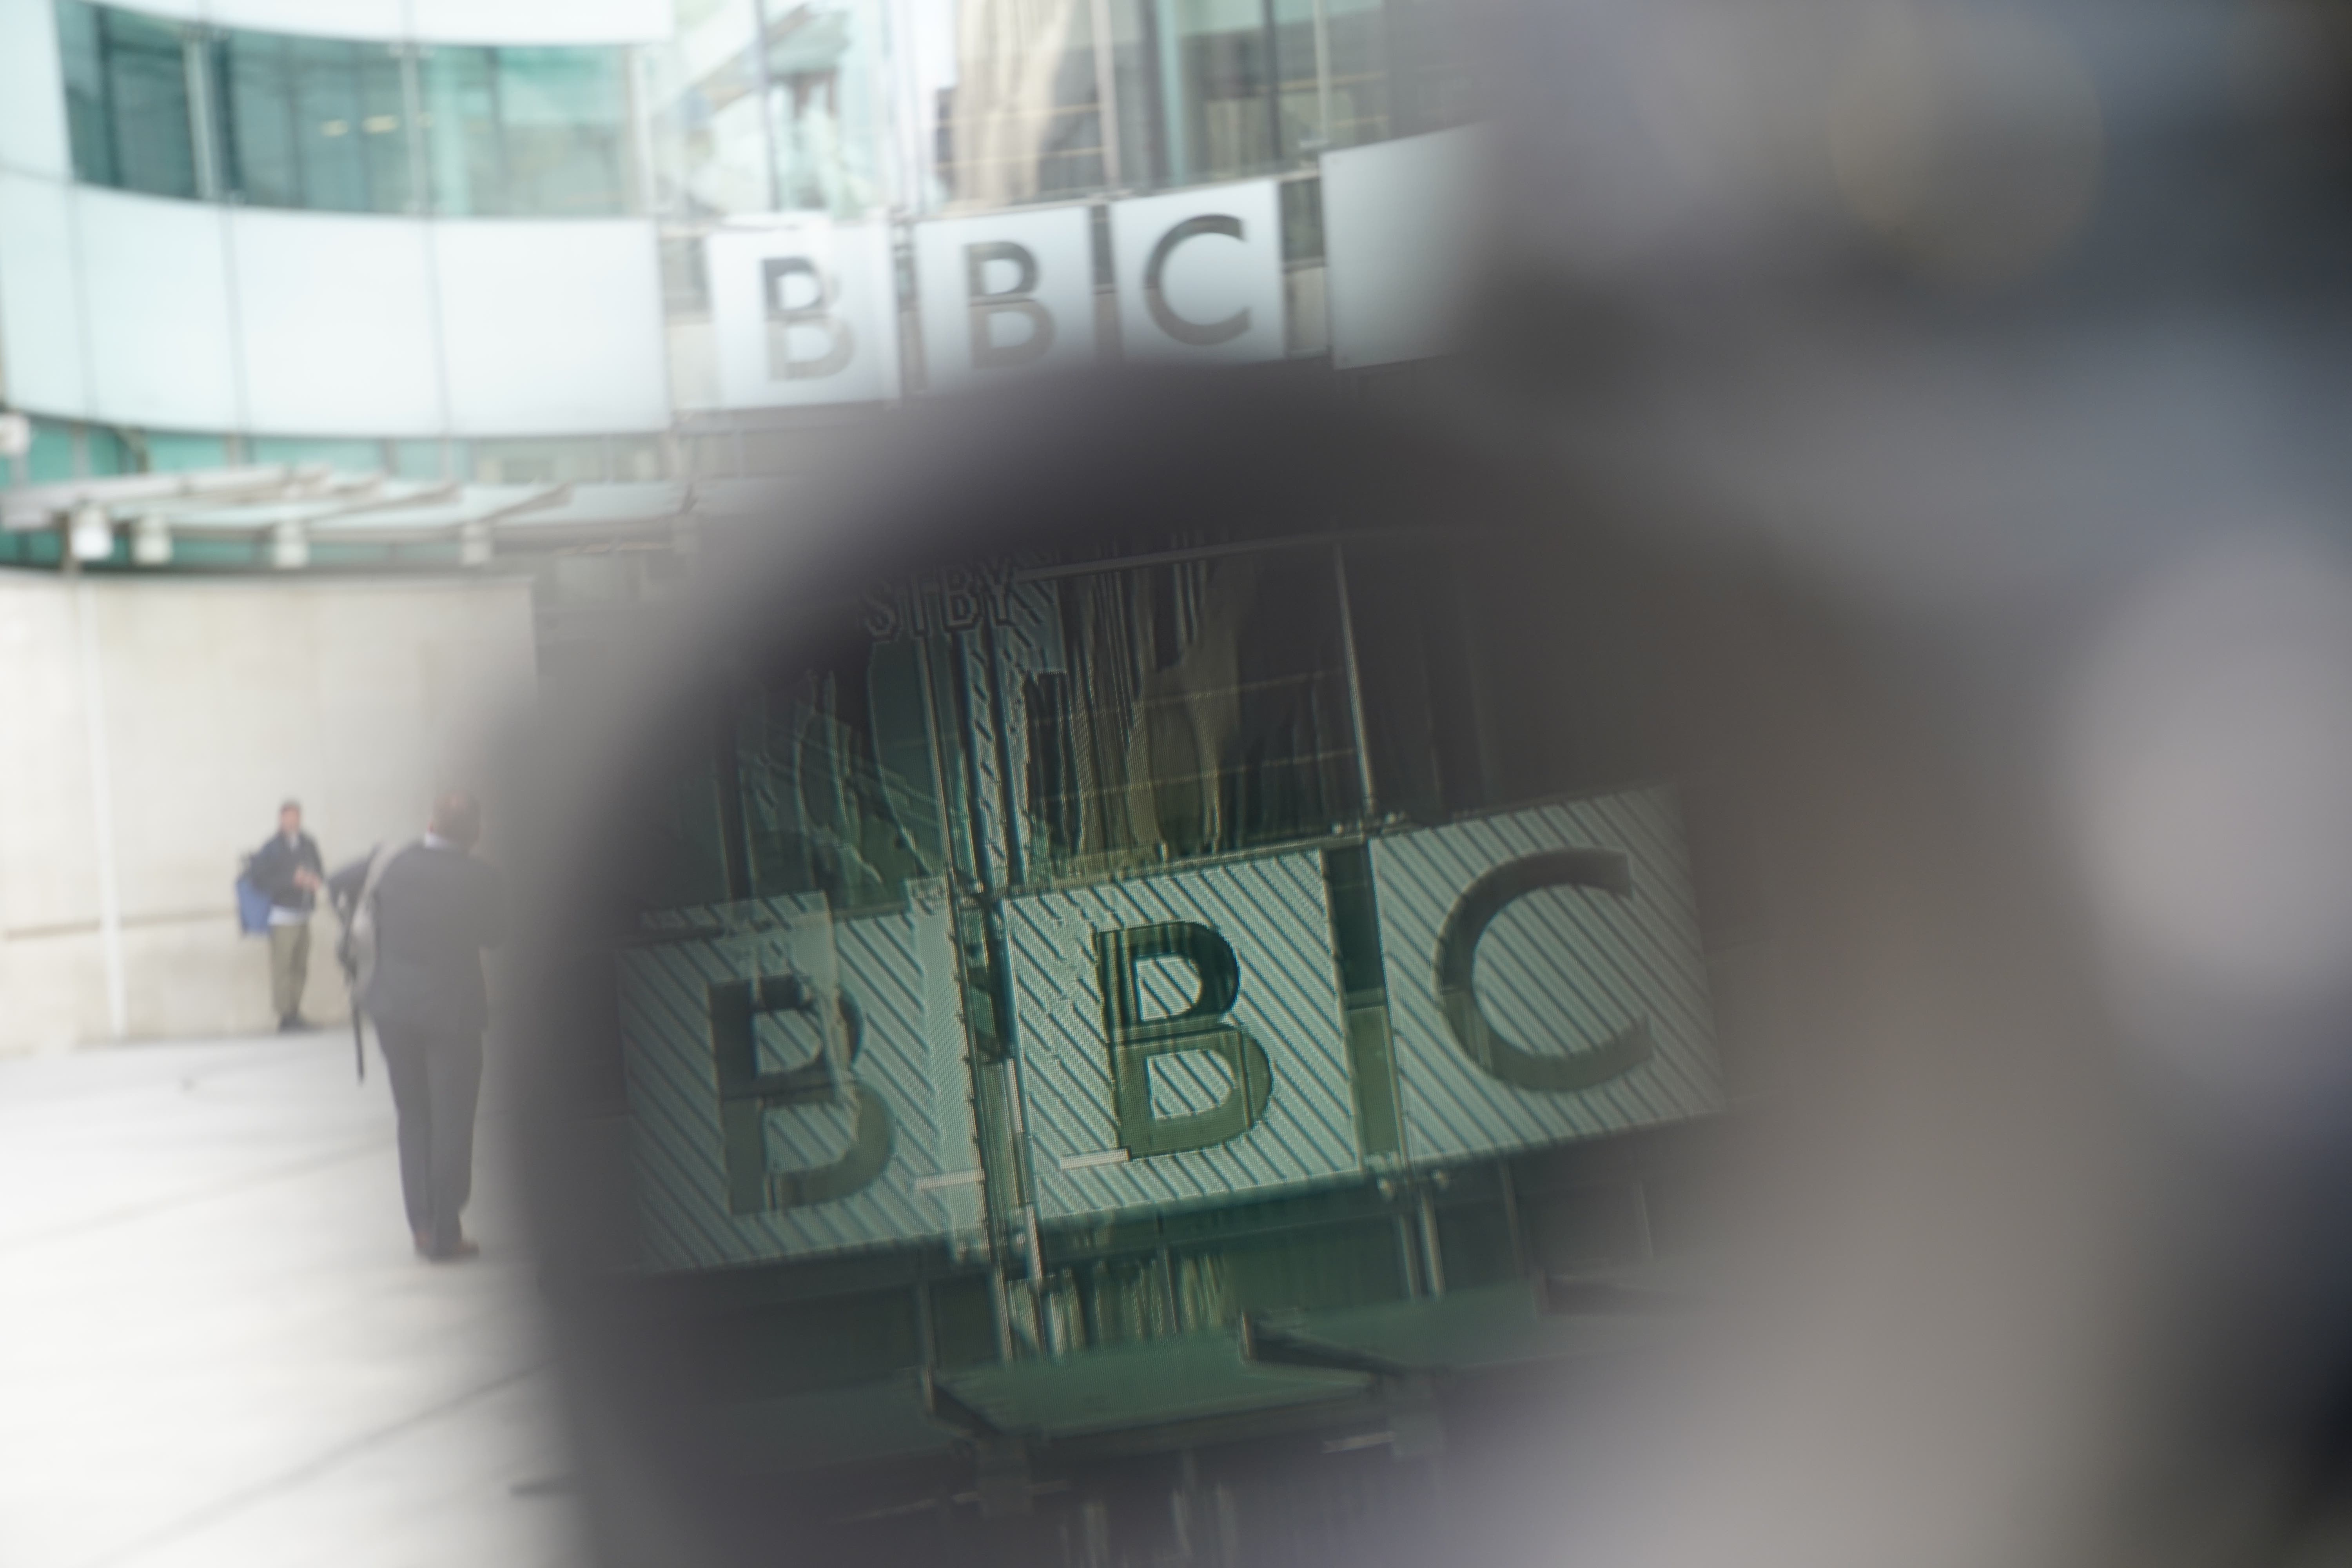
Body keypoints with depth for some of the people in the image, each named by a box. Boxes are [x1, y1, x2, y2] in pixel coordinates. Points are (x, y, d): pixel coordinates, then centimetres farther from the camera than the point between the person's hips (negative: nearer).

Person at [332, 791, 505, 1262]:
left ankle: (421, 1223, 16)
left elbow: (340, 883, 10)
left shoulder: (392, 860, -7)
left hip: (393, 1006, 4)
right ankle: (445, 1235, 9)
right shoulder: (480, 878, -16)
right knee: (451, 1123, 6)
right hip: (452, 1011, -4)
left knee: (413, 1118, 17)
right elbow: (493, 934, -1)